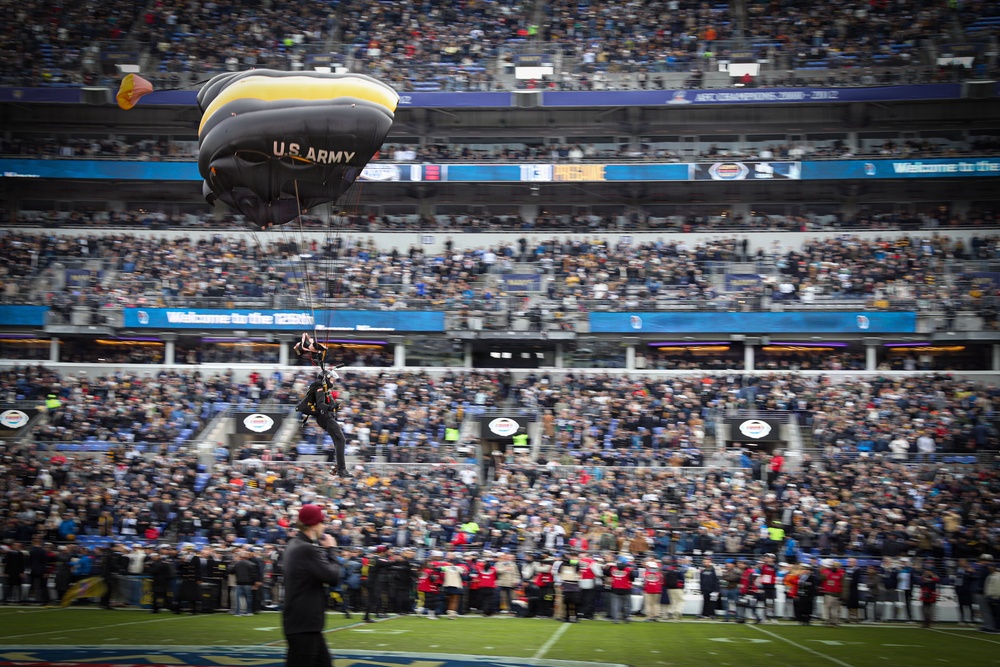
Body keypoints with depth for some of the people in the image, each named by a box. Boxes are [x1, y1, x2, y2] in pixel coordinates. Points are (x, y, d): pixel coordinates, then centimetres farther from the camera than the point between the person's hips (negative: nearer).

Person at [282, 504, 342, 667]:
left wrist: (324, 549, 4)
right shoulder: (307, 549, -20)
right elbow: (333, 577, -17)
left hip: (306, 623, 11)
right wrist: (330, 550, -5)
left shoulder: (295, 544, 12)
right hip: (303, 624, -11)